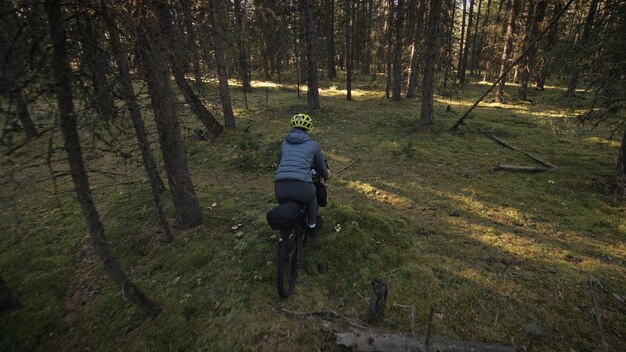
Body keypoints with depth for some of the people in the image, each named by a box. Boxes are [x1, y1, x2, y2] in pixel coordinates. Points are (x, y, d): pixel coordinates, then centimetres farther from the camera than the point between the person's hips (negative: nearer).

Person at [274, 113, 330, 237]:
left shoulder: (285, 143, 22)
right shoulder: (313, 144, 13)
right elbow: (322, 167, 23)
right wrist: (327, 175, 46)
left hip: (279, 187, 3)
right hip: (302, 187, -2)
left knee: (284, 199, 39)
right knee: (311, 196, 34)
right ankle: (312, 227, 44)